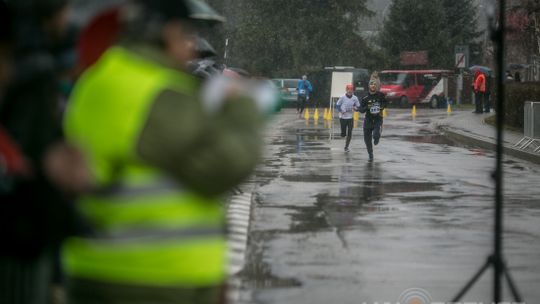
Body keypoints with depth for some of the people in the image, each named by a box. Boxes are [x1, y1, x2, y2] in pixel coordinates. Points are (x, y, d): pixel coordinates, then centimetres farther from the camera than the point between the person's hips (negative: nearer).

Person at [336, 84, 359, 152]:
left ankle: (346, 147, 7)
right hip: (343, 117, -2)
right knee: (343, 134, 1)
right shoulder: (342, 97, -7)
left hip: (350, 118, 2)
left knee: (349, 134, -4)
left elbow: (358, 106, 8)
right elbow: (337, 105, 0)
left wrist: (355, 108, -15)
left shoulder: (355, 98, -1)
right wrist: (341, 111, -15)